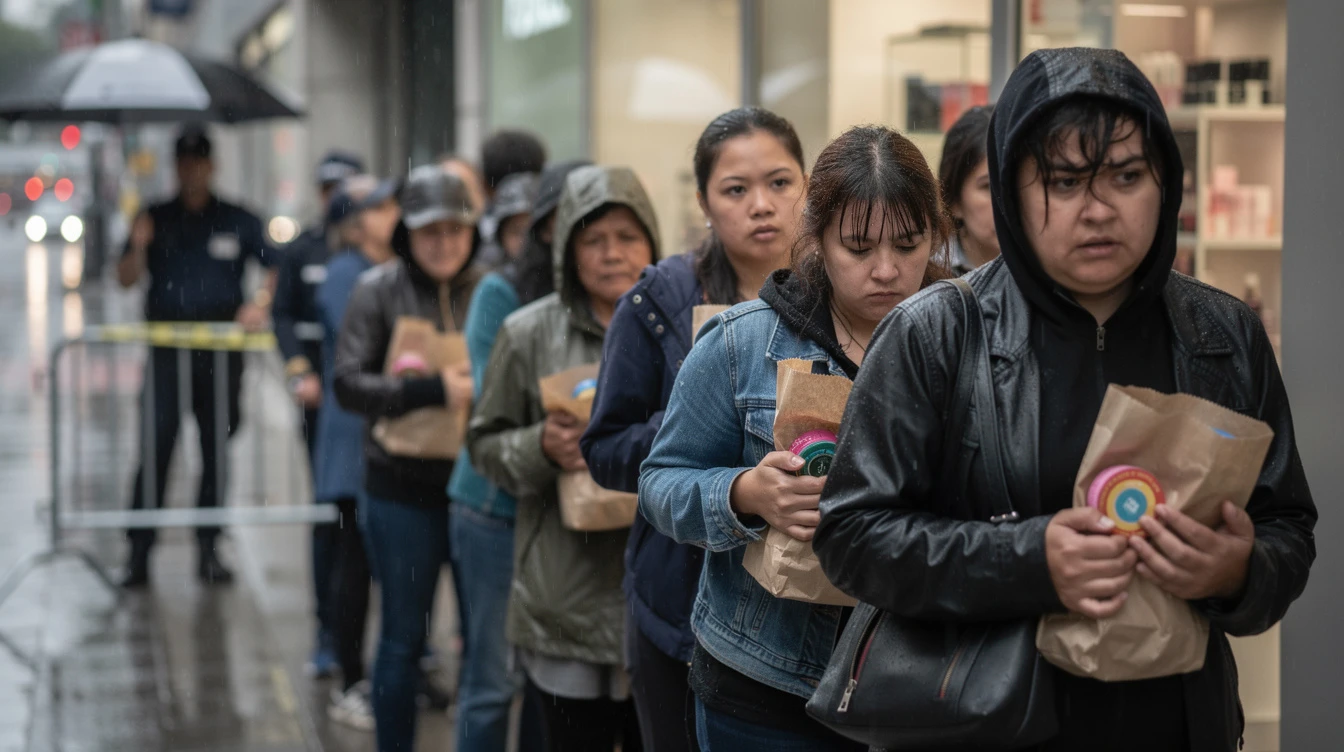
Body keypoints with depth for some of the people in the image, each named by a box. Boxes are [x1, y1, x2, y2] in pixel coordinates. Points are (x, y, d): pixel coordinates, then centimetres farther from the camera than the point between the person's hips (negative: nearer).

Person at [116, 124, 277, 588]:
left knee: (217, 447, 5)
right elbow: (125, 280, 5)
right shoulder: (155, 219, 8)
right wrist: (138, 246, -14)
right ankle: (139, 550, -5)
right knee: (155, 445, -9)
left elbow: (275, 270, 10)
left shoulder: (238, 221, 8)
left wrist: (260, 302, -9)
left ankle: (208, 548, 14)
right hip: (165, 347, -1)